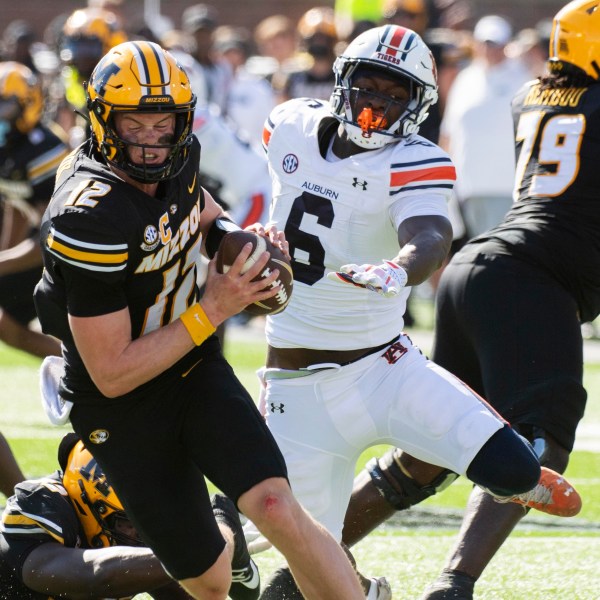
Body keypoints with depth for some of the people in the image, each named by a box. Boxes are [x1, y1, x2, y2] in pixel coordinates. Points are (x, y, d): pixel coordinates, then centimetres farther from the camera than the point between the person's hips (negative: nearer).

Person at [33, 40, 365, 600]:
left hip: (196, 372, 5)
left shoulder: (174, 161, -8)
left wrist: (248, 238, -5)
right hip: (123, 408, -5)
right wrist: (213, 310, -24)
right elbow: (112, 375, -25)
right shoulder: (89, 221, -30)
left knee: (278, 511, -19)